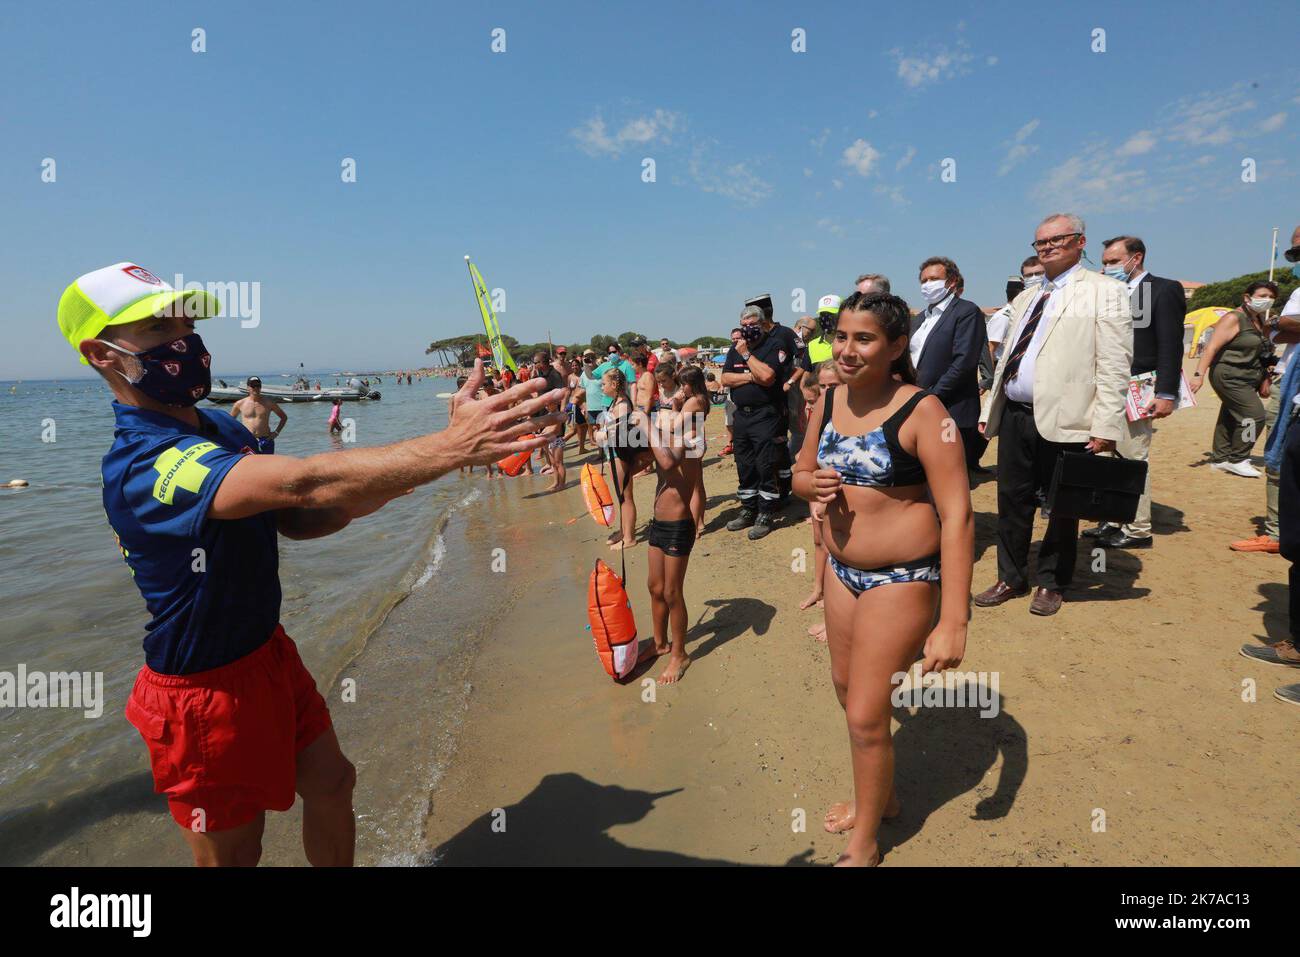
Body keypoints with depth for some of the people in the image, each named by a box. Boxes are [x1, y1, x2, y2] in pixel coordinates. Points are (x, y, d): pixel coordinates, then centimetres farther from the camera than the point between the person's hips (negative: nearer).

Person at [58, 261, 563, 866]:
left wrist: (374, 493, -14)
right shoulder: (142, 463, -28)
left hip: (270, 651, 8)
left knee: (331, 783, 19)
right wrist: (455, 445, -51)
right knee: (233, 852, 13)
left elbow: (295, 520, 6)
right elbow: (302, 481, -44)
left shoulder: (222, 429, 3)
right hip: (206, 686, -8)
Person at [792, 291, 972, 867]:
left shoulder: (921, 411, -20)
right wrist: (814, 484, -13)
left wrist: (953, 622, -26)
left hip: (902, 579, -7)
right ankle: (879, 796, 49)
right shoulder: (829, 401, 0)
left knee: (866, 716, 0)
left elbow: (957, 516, -22)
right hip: (842, 569, 7)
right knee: (846, 689, 22)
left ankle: (864, 846, 27)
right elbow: (800, 474, 12)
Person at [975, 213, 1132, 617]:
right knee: (1012, 501, 11)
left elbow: (1115, 365, -9)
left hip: (1064, 420, -6)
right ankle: (1011, 579, 25)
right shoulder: (1024, 299, 20)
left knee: (1062, 506, 7)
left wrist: (1105, 426, -16)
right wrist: (990, 408, 14)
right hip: (1014, 416, 6)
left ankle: (1051, 584, 22)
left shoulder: (1104, 291, -1)